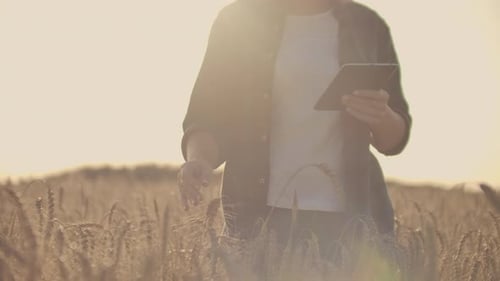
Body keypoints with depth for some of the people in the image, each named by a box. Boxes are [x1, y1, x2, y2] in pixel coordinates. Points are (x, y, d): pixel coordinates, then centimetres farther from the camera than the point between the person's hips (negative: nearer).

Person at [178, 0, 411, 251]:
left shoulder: (367, 26, 7)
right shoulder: (238, 20, 3)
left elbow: (395, 139, 10)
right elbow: (208, 117, 0)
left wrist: (382, 117, -14)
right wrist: (199, 160, -22)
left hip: (348, 211, 1)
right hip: (258, 211, -1)